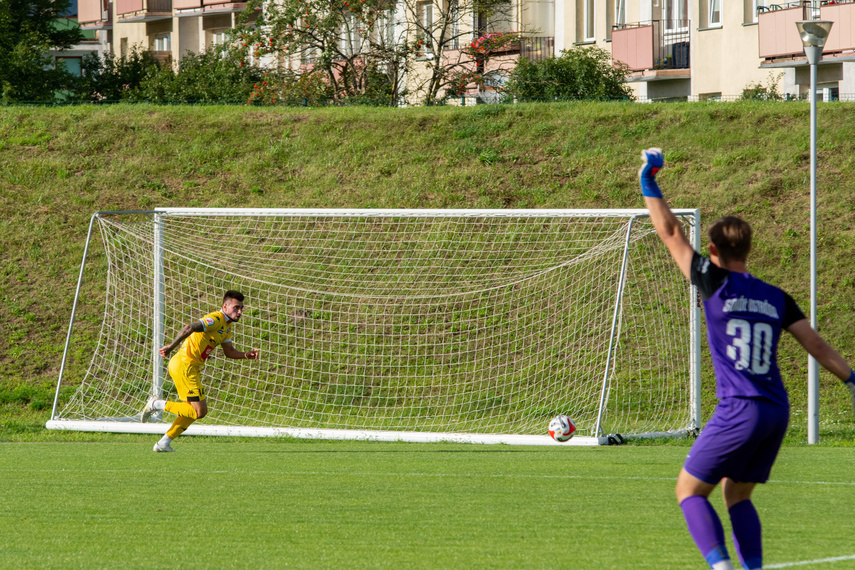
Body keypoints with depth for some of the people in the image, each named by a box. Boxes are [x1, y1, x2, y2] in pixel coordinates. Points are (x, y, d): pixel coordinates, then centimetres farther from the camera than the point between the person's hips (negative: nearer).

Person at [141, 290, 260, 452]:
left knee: (193, 411, 16)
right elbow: (190, 328, -29)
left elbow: (229, 351, 22)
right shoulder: (216, 319, -16)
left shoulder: (226, 326, 16)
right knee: (199, 411, -11)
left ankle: (163, 444, 23)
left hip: (191, 367, 10)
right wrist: (171, 346, -34)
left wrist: (246, 355, 4)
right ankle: (157, 404, -2)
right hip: (184, 364, -10)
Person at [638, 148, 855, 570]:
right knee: (737, 495, 20)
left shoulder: (716, 283, -3)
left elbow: (671, 233, 2)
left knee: (689, 491, 4)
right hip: (777, 411, 6)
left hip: (740, 409, -6)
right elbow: (816, 345, 7)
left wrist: (649, 184, 9)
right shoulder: (775, 298, 12)